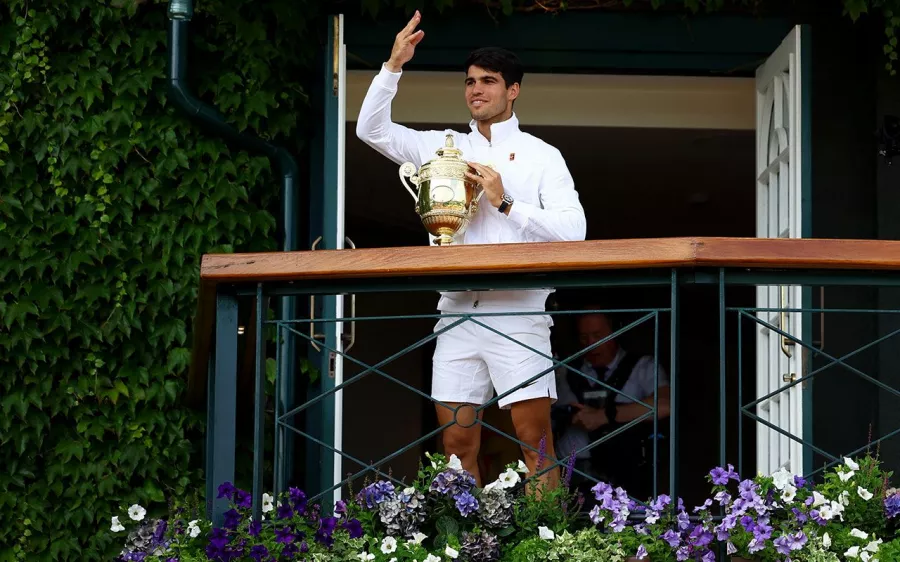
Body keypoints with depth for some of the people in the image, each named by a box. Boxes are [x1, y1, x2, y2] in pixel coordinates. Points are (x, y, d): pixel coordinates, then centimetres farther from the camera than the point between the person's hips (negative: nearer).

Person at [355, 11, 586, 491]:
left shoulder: (542, 156, 6)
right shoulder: (443, 147, 16)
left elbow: (573, 228, -5)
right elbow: (372, 129, 11)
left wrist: (506, 204, -12)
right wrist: (394, 66, 1)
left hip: (518, 312, -3)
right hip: (456, 311, 4)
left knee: (536, 443, -8)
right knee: (457, 443, 1)